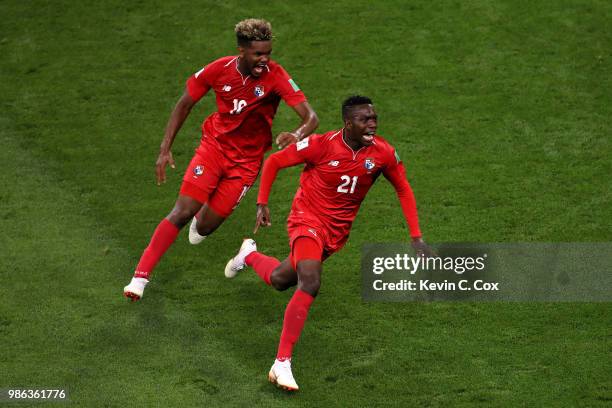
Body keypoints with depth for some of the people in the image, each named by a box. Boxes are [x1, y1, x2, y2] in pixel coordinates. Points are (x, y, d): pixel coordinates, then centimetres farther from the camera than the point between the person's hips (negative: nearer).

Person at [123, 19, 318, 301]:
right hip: (214, 145, 0)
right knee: (182, 212, -14)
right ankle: (140, 277, -8)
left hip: (247, 159, 0)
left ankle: (202, 220, 40)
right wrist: (165, 149, -4)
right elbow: (185, 104, 1)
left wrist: (297, 135, -49)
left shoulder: (275, 76, -20)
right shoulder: (219, 70, -15)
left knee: (204, 227, 0)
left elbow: (311, 118, -26)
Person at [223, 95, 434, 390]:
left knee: (280, 280, 20)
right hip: (308, 219, -5)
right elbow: (274, 162, -8)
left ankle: (249, 255, 55)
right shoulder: (321, 145, -22)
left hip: (338, 231, 5)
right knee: (310, 284, -28)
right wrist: (262, 203, -11)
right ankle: (282, 363, -20)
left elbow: (403, 189, 4)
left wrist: (416, 238, -1)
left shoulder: (383, 153, -13)